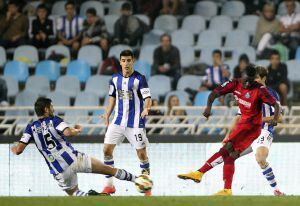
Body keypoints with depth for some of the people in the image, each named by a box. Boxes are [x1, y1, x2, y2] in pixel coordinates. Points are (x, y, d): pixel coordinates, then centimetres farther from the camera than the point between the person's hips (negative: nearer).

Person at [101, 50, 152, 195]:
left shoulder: (139, 79, -9)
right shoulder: (115, 78, 6)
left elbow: (147, 98, -15)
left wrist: (146, 109, -36)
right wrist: (107, 114, 13)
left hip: (135, 122, -5)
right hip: (118, 121, 5)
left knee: (142, 153, -4)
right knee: (107, 149, -2)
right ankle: (109, 185, 9)